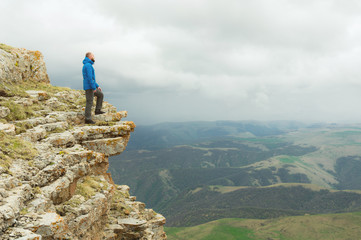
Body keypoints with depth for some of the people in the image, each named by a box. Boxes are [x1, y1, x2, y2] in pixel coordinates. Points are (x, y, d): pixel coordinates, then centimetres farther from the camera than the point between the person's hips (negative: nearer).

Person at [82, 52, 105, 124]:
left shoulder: (86, 66, 19)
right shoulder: (88, 65, -15)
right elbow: (89, 77, -23)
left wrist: (97, 86, 22)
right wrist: (94, 88, -22)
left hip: (90, 87, 10)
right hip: (89, 87, -10)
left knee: (100, 94, 20)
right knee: (89, 102, -5)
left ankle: (98, 110, 18)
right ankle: (88, 119, 1)